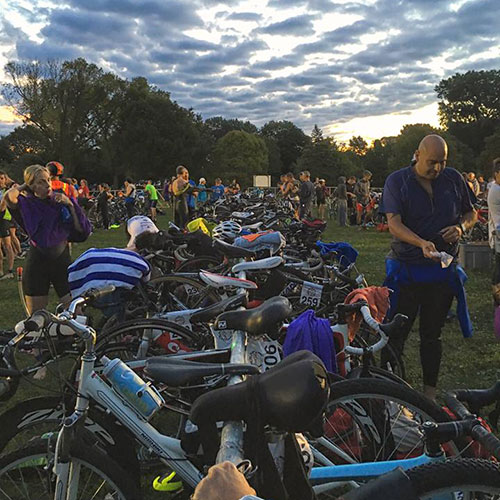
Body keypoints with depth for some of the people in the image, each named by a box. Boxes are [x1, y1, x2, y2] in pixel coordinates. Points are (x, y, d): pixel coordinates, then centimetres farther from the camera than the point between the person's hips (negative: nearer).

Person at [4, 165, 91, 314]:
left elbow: (82, 230, -4)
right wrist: (22, 187, -8)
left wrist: (70, 206, -13)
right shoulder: (27, 205, -5)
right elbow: (9, 197, -29)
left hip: (62, 260, 1)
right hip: (37, 263, -1)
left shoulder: (62, 201, 1)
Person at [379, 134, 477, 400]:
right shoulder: (397, 181, -5)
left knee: (432, 334, 14)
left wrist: (461, 226, -8)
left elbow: (471, 212, 16)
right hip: (406, 269, -3)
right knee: (396, 333, 2)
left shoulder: (453, 178, 5)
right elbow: (394, 224, -16)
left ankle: (430, 391, 25)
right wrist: (421, 243, -32)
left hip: (443, 269, 3)